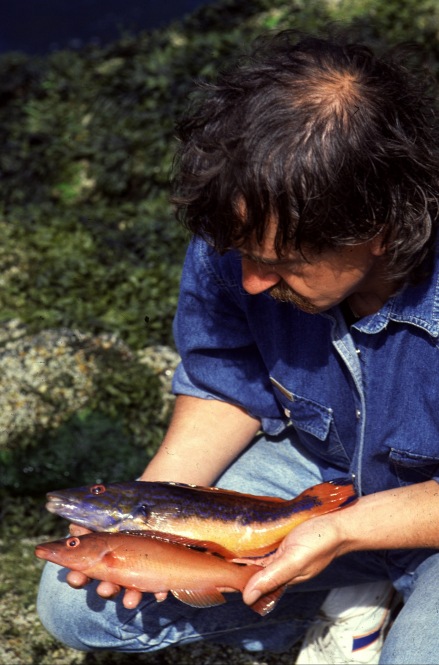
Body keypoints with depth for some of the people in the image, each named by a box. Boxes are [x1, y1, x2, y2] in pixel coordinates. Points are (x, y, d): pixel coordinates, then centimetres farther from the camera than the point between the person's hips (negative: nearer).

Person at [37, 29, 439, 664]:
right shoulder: (246, 234, -20)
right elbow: (226, 388, -2)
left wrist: (344, 531, -33)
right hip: (313, 466, 5)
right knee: (75, 602, -4)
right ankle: (347, 606, 5)